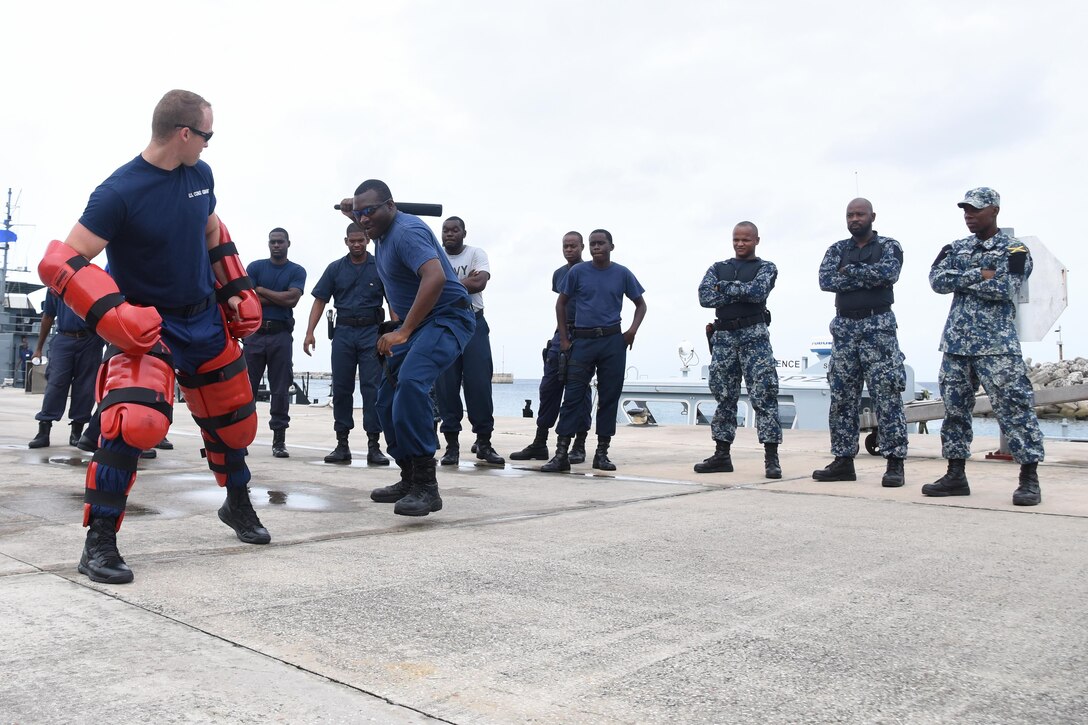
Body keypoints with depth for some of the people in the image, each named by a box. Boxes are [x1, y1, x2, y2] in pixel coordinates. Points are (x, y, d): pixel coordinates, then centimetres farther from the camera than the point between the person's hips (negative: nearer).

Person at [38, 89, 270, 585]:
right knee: (135, 420, -26)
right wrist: (113, 313, -32)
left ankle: (238, 505, 40)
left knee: (232, 419, 14)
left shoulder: (200, 175, -2)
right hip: (146, 326, -6)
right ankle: (99, 541, -9)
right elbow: (61, 263, -21)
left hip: (207, 319, 6)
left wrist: (236, 290, 13)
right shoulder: (119, 192, -20)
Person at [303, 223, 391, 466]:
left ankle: (374, 445, -1)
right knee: (341, 388, 4)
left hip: (371, 332, -2)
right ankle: (342, 444, 12)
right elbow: (320, 300, 7)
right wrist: (309, 332, -4)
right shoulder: (335, 269, 9)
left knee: (372, 388, -4)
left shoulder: (380, 267, 4)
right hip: (343, 331, 2)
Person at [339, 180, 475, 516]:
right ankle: (409, 479, 16)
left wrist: (403, 332, -35)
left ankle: (426, 486, -31)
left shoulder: (406, 232, -20)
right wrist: (354, 212, 17)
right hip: (414, 322, 11)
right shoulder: (382, 230, 11)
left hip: (446, 318, -11)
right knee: (387, 397, 7)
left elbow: (436, 277, -35)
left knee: (411, 382, -32)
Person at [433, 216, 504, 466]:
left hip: (473, 324, -1)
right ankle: (452, 444, 7)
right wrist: (464, 282, -10)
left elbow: (480, 283, -15)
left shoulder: (476, 254, 3)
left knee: (479, 384, -3)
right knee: (446, 386, 0)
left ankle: (484, 441, 6)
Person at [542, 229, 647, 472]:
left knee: (609, 397, 4)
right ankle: (561, 454, -2)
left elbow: (640, 304, 14)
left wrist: (633, 329, -2)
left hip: (612, 342, 1)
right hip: (582, 340, -1)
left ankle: (602, 453, 13)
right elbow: (561, 304, 10)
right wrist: (564, 339, 3)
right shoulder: (578, 272, 2)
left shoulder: (622, 274, 5)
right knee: (573, 396, -4)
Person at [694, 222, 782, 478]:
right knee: (724, 396, 7)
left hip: (754, 335, -3)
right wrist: (742, 292, -6)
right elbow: (705, 297, -2)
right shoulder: (717, 268, 16)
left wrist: (726, 287, -5)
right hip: (723, 336, 4)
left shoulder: (766, 267, 8)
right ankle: (722, 455, 13)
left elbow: (758, 292, -14)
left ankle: (771, 458, -7)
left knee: (764, 395, -9)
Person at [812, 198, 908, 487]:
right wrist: (867, 278, -10)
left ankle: (895, 463, -3)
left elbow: (887, 273, -17)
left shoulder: (889, 246, 4)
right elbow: (825, 280, -4)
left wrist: (849, 271, -8)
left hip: (878, 325, -4)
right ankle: (843, 461, 12)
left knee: (887, 395, -8)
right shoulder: (837, 249, 14)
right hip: (843, 326, 4)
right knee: (841, 396, 5)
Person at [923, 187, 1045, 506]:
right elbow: (937, 280, -2)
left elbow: (1005, 289, -15)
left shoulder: (1014, 249, 1)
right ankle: (956, 475, 15)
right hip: (956, 341, 5)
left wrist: (960, 281, -7)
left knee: (1013, 405, -8)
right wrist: (979, 274, -11)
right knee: (954, 406, 7)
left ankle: (1029, 478, -2)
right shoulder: (955, 248, 15)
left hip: (997, 343, -5)